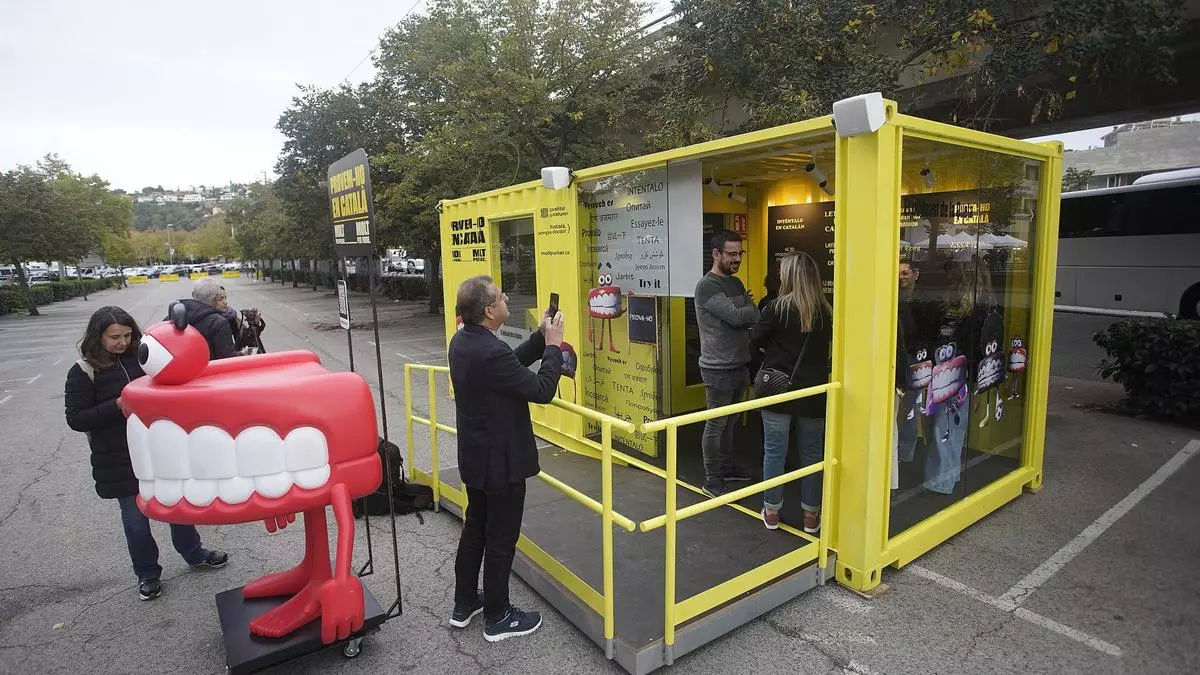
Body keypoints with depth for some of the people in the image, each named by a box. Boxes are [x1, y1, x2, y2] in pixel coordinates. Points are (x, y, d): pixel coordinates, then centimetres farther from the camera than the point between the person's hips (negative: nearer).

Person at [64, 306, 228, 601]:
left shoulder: (141, 356, -2)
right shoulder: (83, 372, -10)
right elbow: (76, 419, -11)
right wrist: (117, 406, -23)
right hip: (120, 461, -3)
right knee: (136, 518, 11)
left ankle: (194, 553, 36)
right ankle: (147, 574, 31)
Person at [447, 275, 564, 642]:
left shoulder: (462, 341, 0)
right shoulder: (491, 351, -30)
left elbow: (512, 365, 10)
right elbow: (542, 391, -22)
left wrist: (540, 338, 2)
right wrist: (553, 346, -12)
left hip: (475, 456, 9)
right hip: (501, 461, -9)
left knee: (475, 528, 22)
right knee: (501, 538, 8)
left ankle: (464, 604, 38)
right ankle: (497, 618, 26)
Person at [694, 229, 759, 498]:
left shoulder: (736, 283, 14)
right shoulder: (707, 286, -14)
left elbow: (753, 316, 9)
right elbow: (736, 317, -22)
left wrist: (747, 314, -12)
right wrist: (752, 310, -5)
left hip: (739, 365, 8)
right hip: (718, 368, -8)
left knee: (729, 422, 18)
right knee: (715, 425, 2)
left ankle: (726, 468, 33)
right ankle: (712, 481, 13)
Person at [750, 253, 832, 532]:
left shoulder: (777, 307, -12)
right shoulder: (825, 311, -2)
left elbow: (758, 339, -1)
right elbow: (828, 344, 12)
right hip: (812, 391, 3)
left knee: (774, 450, 8)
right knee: (812, 452, 13)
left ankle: (771, 511, 17)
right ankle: (811, 515, 22)